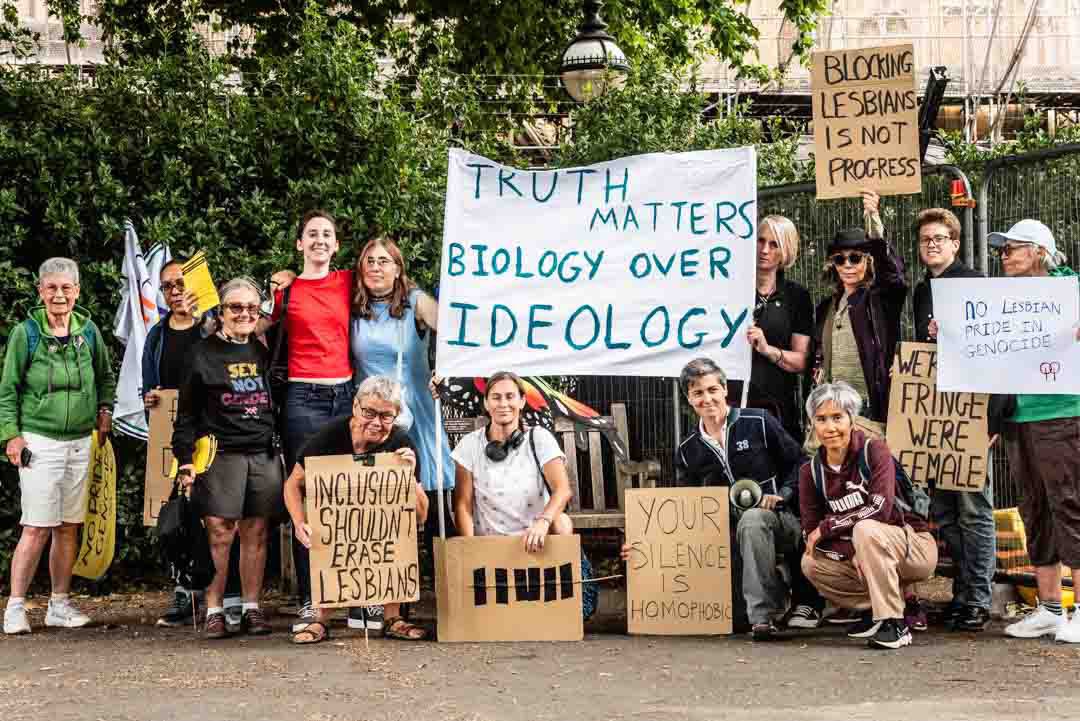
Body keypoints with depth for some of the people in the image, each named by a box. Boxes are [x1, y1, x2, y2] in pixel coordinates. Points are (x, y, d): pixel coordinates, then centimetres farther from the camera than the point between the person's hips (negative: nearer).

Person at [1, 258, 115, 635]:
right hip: (39, 441, -4)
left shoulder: (88, 331, 7)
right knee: (37, 527, -8)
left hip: (80, 442, 4)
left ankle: (60, 604, 19)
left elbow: (106, 377, 23)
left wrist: (105, 411, 10)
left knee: (69, 526, 9)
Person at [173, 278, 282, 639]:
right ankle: (214, 611, -1)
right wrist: (185, 458, -7)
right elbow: (186, 412, 1)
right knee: (219, 532, -8)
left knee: (256, 532, 4)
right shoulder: (204, 353, 3)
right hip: (220, 456, -4)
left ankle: (252, 608, 10)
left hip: (264, 456, 4)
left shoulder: (262, 352, 15)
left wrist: (282, 449, 13)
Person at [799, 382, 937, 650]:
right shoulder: (810, 471, -3)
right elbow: (810, 532, -7)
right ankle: (876, 609, 0)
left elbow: (881, 508, -28)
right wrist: (856, 555, -24)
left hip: (915, 547, -5)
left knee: (866, 529, -33)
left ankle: (894, 624, -26)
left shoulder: (874, 451, -16)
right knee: (811, 563, -15)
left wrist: (826, 527, -21)